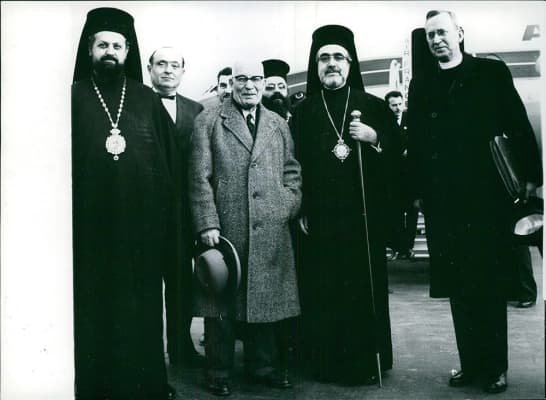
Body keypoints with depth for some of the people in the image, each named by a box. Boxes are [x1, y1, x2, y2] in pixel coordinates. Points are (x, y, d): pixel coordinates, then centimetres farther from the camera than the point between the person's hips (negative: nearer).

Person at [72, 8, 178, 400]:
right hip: (88, 225, -1)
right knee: (91, 311, 6)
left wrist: (165, 219, -1)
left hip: (141, 225, 1)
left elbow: (169, 165, 6)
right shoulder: (72, 98, 5)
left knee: (140, 309, 9)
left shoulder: (147, 100, 9)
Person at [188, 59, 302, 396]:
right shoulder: (209, 121, 3)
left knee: (266, 298, 11)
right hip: (224, 229, -3)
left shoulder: (279, 125, 15)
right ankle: (219, 372, 20)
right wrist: (207, 224, -10)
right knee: (222, 302, 5)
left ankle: (264, 366, 28)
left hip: (270, 231, 3)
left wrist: (289, 205, 1)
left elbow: (292, 172, 17)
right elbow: (200, 177, -3)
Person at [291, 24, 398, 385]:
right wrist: (301, 211, -2)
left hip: (364, 214, 0)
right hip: (320, 217, 0)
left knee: (365, 287, 3)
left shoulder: (374, 106, 8)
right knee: (324, 291, 1)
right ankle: (328, 362, 15)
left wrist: (374, 138, -12)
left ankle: (367, 362, 17)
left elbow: (398, 155, 7)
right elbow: (295, 165, 5)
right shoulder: (303, 112, 9)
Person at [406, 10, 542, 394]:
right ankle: (471, 363, 20)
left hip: (487, 196, -2)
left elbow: (519, 125, 0)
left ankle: (494, 367, 17)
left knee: (488, 285, 4)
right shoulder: (421, 85, 12)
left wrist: (530, 174, -5)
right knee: (459, 287, 8)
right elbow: (415, 142, 7)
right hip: (442, 201, 3)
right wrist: (417, 190, 2)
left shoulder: (492, 72, 5)